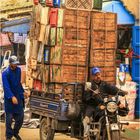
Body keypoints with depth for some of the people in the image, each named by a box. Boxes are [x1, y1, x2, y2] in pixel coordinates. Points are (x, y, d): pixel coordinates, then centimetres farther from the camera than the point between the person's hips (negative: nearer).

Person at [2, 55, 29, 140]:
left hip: (19, 97, 6)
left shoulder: (18, 70, 5)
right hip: (9, 98, -6)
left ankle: (15, 132, 30)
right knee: (9, 118, 2)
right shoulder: (5, 73, -16)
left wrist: (23, 92, 17)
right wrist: (12, 97, -39)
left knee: (20, 117, 9)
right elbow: (6, 86, -27)